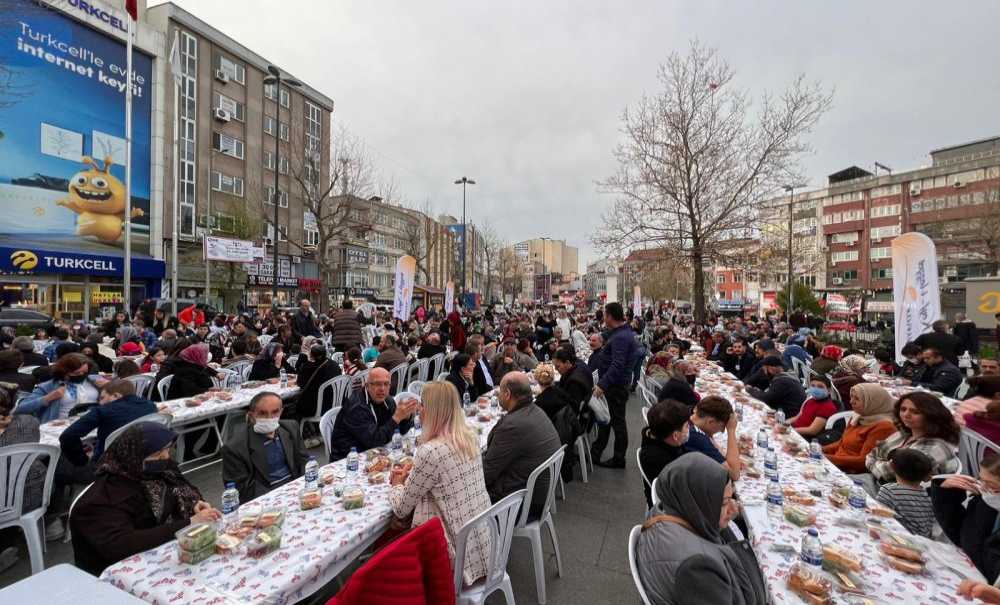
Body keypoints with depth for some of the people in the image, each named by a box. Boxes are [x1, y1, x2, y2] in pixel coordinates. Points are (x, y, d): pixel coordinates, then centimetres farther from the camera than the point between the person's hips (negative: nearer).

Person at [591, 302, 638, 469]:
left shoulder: (620, 337, -23)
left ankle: (619, 459, 19)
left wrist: (602, 384, -33)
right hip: (614, 384, 10)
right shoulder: (623, 332, 10)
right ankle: (595, 453, 30)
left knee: (617, 421, 4)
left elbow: (617, 365, -31)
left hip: (616, 386, -10)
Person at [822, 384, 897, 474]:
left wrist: (827, 458, -19)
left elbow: (864, 461, -17)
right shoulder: (858, 418, 12)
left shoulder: (882, 426, -14)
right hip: (835, 465, 8)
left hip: (851, 473, -8)